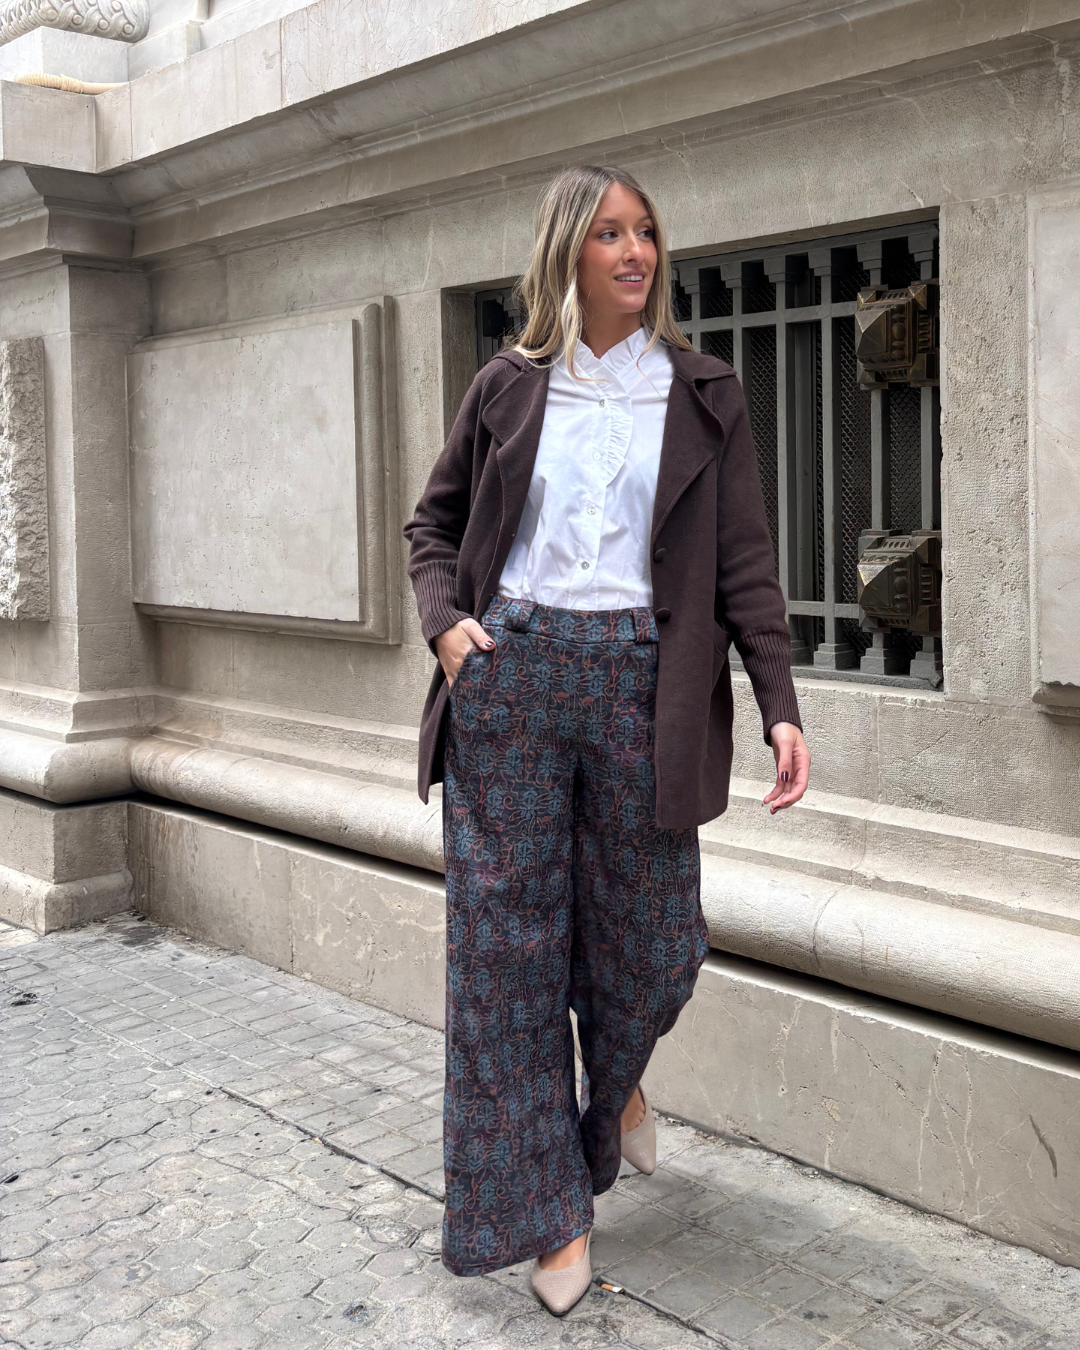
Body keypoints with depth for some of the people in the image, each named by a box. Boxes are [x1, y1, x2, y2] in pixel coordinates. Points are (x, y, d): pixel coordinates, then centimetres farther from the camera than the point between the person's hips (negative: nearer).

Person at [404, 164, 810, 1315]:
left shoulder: (701, 395, 7)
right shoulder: (509, 386, 8)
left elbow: (744, 564, 3)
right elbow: (434, 520, 17)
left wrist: (781, 706, -7)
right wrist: (445, 620, -2)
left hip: (641, 682, 0)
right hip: (510, 671, 0)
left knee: (648, 936, 6)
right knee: (509, 939, 2)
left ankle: (615, 1081, 43)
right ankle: (548, 1211, 15)